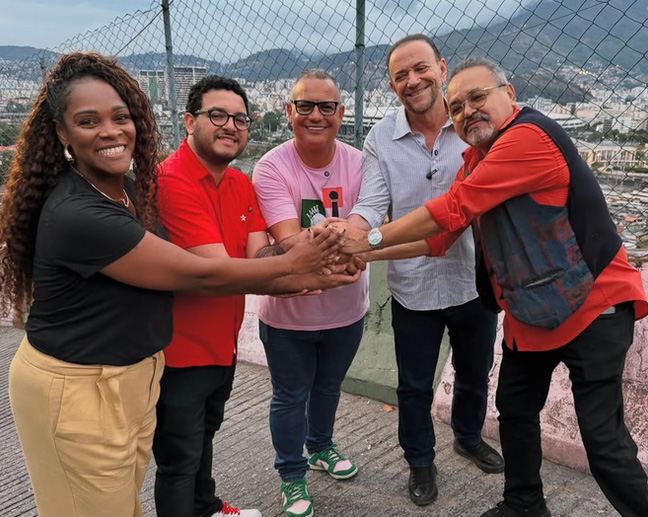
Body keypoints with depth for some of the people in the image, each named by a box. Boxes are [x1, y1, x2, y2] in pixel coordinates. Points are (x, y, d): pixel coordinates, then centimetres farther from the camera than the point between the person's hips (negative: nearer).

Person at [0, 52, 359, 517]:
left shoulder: (130, 188, 1)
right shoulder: (77, 215, -28)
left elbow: (180, 270, 1)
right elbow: (199, 274, -23)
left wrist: (294, 282, -3)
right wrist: (290, 263, -11)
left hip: (132, 375, 8)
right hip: (77, 389, -8)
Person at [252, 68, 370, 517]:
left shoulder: (358, 164, -8)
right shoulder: (272, 167, -19)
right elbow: (288, 240, -29)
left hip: (346, 308, 4)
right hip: (288, 312, -3)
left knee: (329, 387, 27)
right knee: (291, 396, 15)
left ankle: (321, 447, 54)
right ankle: (292, 476, 40)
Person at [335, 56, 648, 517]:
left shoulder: (530, 135, -21)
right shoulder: (477, 158, 9)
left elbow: (453, 210, -25)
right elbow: (440, 234, 5)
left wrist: (370, 239, -17)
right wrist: (362, 252, -5)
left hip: (593, 306, -9)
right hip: (529, 314, 9)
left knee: (604, 439, -5)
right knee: (515, 410, 19)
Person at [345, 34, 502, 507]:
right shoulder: (381, 138, -8)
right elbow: (372, 207, -15)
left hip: (475, 278, 2)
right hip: (414, 285, -1)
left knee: (476, 372, 24)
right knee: (415, 386, 15)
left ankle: (469, 437, 53)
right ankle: (421, 461, 40)